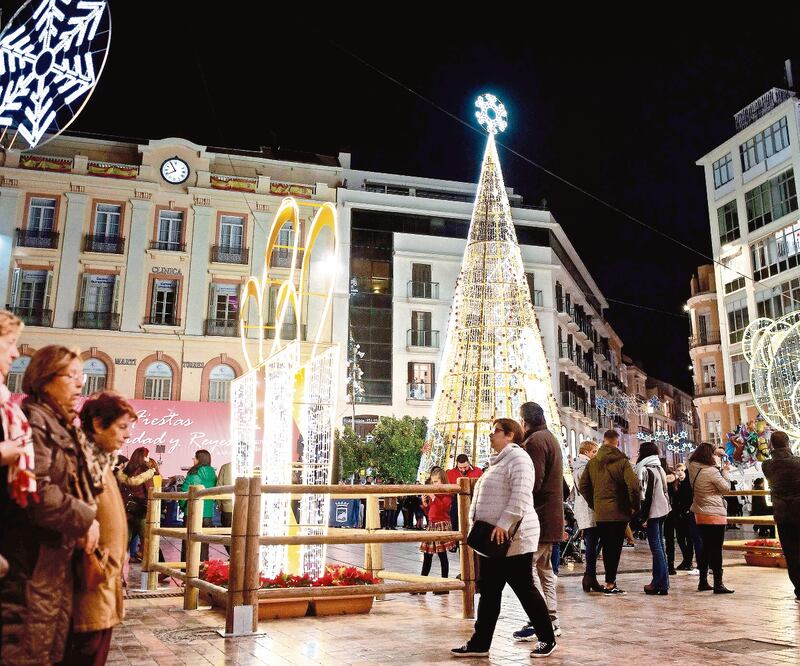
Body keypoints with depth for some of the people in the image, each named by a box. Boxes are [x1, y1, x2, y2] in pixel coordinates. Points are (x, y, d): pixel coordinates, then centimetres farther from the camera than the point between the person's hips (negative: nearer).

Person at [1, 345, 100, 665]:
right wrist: (84, 520, -14)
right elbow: (36, 491, -25)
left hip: (57, 552, 10)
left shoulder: (64, 426, 17)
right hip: (33, 557, -10)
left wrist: (83, 520, 8)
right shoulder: (33, 421, -14)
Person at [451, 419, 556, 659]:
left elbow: (520, 496, -23)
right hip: (492, 540, 9)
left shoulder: (518, 457, -12)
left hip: (513, 539, -9)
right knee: (489, 592, 11)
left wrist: (503, 525, -27)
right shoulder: (498, 461, 19)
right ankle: (480, 643, 17)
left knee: (524, 589, 1)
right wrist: (476, 522, 15)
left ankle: (547, 639, 16)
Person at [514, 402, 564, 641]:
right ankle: (552, 621, 20)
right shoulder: (550, 438, 19)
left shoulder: (535, 441, -14)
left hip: (538, 516, -11)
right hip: (551, 515, 11)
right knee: (544, 569, 15)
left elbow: (533, 482, -20)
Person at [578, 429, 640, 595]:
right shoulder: (622, 461, -8)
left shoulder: (592, 462, 4)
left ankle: (610, 580, 20)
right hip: (619, 512, -3)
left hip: (600, 512, 3)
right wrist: (635, 506, -4)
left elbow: (583, 486, 4)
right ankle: (610, 584, 3)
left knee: (606, 547, 13)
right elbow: (633, 485, -18)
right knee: (615, 548, 3)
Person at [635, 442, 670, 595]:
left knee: (656, 547, -5)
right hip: (662, 510, 9)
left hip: (652, 512, -9)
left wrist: (643, 516, -16)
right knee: (660, 545, 14)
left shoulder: (645, 470, -14)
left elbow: (645, 495, -18)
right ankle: (663, 582, 20)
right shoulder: (660, 469, 13)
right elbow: (664, 491, 17)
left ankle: (659, 583, -1)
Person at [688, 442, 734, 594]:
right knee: (716, 550, -3)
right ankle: (718, 585, -1)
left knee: (705, 548, 15)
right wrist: (725, 471, 2)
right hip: (715, 515, -7)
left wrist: (717, 466, 11)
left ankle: (703, 582, 20)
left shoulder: (693, 468, -1)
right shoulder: (712, 471, -19)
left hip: (700, 515, 8)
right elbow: (726, 488, -9)